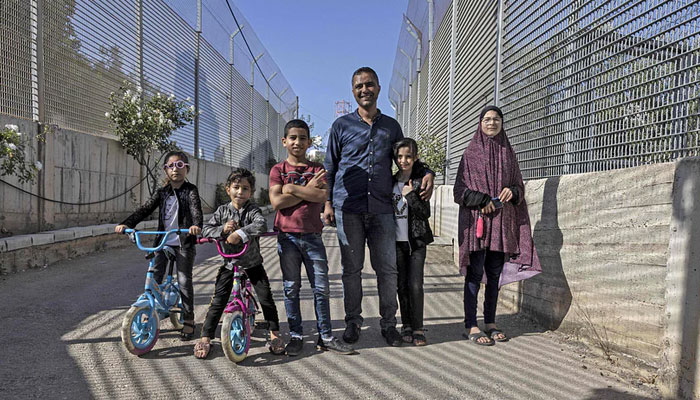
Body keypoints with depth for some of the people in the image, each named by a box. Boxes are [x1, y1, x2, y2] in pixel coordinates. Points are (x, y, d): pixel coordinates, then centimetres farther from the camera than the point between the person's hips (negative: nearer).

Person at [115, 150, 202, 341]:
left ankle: (188, 320, 12)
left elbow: (195, 209, -20)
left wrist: (196, 225, -41)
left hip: (184, 243, -4)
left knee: (184, 281, -1)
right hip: (162, 241, 4)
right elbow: (145, 209, 3)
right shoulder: (162, 192, 11)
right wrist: (126, 224, -12)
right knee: (153, 278, 1)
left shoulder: (190, 190, -3)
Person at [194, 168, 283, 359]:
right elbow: (206, 230, -6)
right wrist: (223, 229, -25)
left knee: (266, 297, -2)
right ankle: (206, 338, 13)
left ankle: (274, 334, 16)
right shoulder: (222, 210, -1)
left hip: (252, 262, -1)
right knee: (218, 301, 0)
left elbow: (261, 224, -31)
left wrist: (239, 233, -42)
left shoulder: (253, 210, -10)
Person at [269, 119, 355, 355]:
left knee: (321, 287, 3)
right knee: (291, 288, 5)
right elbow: (276, 202, -11)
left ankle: (325, 336, 15)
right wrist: (308, 189, -11)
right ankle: (296, 336, 18)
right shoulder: (278, 170, 5)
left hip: (312, 236, 1)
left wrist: (292, 188, -11)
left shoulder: (317, 169, 8)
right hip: (287, 236, -1)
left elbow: (322, 196, -11)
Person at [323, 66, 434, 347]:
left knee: (387, 268, 2)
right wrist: (328, 203, 2)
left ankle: (389, 323, 16)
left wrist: (427, 173, 3)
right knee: (351, 268, 5)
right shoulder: (342, 125, 10)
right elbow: (330, 168, 11)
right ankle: (353, 322, 19)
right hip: (348, 209, -1)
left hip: (382, 209, 2)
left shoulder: (391, 126, 15)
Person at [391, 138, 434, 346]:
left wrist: (410, 195, -17)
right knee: (401, 284, 7)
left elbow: (425, 213, -6)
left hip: (416, 240, -2)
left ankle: (418, 328, 5)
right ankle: (406, 325, 19)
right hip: (396, 240, 3)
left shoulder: (419, 181, -2)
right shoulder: (390, 181, 6)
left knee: (415, 285, -6)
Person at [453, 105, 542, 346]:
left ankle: (490, 323, 18)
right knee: (474, 273, -4)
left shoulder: (508, 153, 15)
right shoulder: (472, 152, 4)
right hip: (476, 219, -4)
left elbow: (519, 186, 16)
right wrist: (482, 201, -15)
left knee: (495, 273, 7)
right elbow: (460, 188, -2)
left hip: (502, 221, 4)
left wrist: (512, 191, -7)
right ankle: (471, 326, 1)